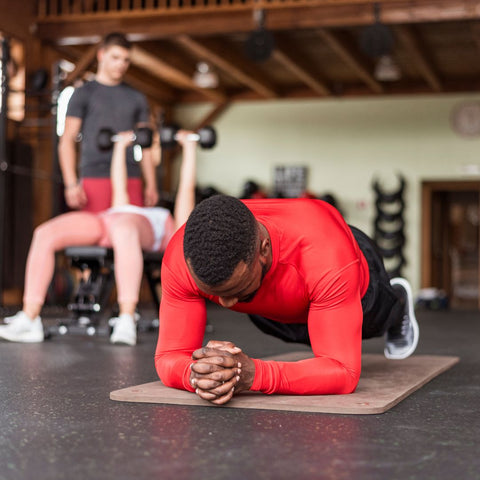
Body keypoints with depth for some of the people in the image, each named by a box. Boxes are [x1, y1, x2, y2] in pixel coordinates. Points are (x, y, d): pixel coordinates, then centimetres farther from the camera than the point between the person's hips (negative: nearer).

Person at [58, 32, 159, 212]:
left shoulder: (137, 98, 18)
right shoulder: (84, 94, 7)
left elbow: (145, 146, 18)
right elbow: (67, 141, 1)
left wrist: (151, 185, 9)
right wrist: (71, 184, -10)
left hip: (131, 179, 3)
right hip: (95, 177, -3)